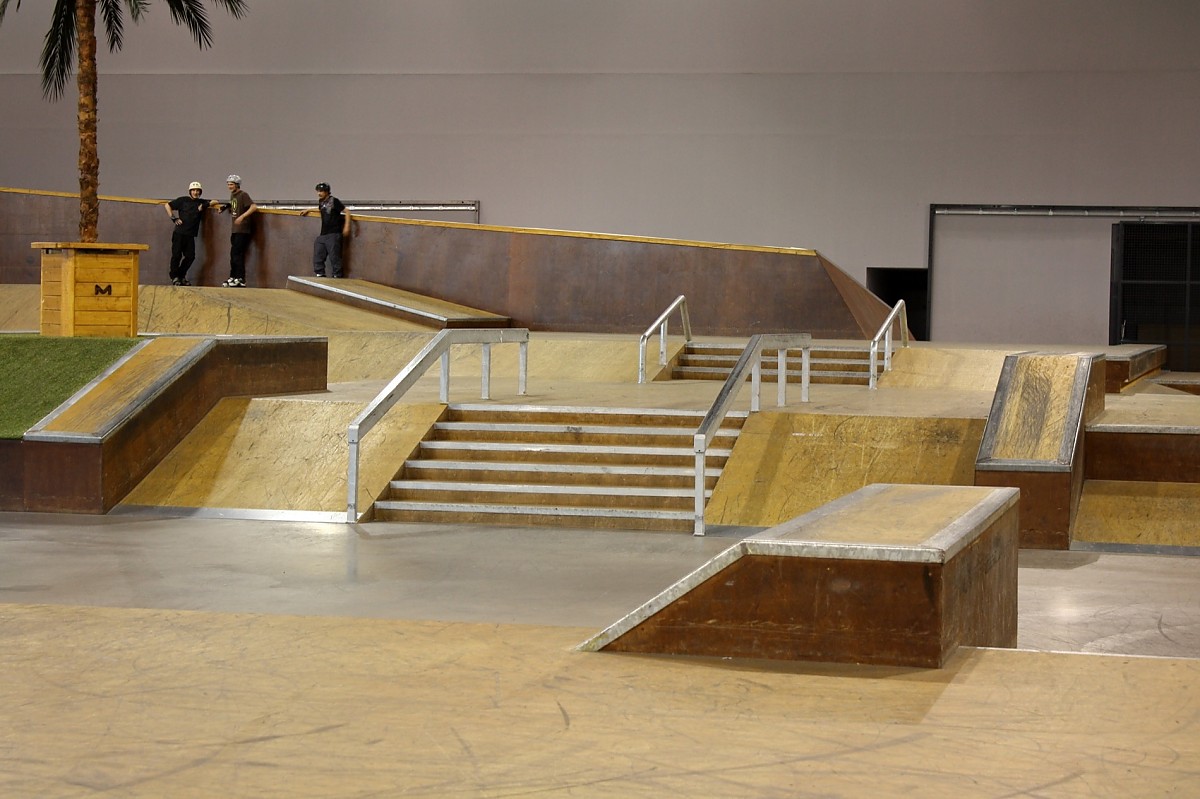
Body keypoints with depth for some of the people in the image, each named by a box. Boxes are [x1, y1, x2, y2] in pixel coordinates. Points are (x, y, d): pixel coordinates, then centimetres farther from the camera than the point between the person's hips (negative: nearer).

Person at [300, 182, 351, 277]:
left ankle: (337, 277, -6)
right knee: (317, 257, 6)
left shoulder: (334, 201, -6)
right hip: (323, 235, 8)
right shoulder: (321, 202, 15)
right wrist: (308, 210, 36)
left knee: (334, 258, -10)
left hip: (333, 234, -8)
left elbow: (346, 212, -8)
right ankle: (320, 276, 13)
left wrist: (346, 226, -16)